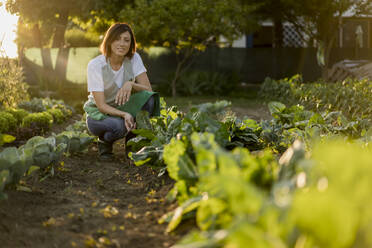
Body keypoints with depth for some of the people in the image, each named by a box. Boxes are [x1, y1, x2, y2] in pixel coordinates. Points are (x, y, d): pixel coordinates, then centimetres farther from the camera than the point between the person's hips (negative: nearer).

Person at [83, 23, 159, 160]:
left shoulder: (134, 59, -10)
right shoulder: (95, 65, -21)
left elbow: (149, 90, -14)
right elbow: (101, 105, -23)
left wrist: (131, 84, -34)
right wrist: (124, 114, -41)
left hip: (124, 107, 4)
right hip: (98, 112, -3)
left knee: (149, 99, -26)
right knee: (119, 125, -37)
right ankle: (104, 141, -1)